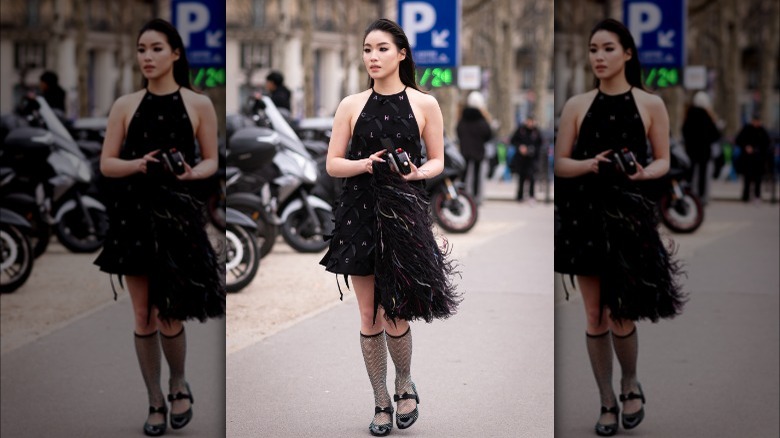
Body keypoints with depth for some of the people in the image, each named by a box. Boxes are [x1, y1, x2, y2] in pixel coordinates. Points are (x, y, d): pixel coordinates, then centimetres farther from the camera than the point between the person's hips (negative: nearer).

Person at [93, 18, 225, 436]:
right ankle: (155, 402, 19)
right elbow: (106, 165, 3)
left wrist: (193, 172, -15)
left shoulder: (199, 105, 1)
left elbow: (212, 160, 7)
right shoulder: (125, 105, 3)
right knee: (143, 318, 5)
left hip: (178, 214, -1)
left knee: (170, 317, -1)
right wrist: (137, 164, -16)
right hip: (133, 215, 2)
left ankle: (179, 386, 27)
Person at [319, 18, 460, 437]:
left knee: (394, 316, -3)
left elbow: (437, 161, 8)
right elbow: (332, 164, 4)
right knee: (369, 317, 5)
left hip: (404, 213, -2)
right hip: (360, 214, 2)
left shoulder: (424, 104, 1)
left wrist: (417, 172, -13)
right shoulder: (351, 105, 4)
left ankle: (405, 386, 25)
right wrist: (365, 164, -15)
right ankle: (381, 402, 20)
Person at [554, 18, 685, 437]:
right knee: (595, 317, 5)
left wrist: (643, 172, -16)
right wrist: (590, 164, -16)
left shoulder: (650, 105, 1)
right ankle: (607, 402, 18)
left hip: (629, 214, -2)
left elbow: (663, 161, 5)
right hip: (585, 214, 2)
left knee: (621, 315, -3)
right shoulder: (577, 105, 3)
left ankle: (630, 385, 26)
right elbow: (559, 164, 4)